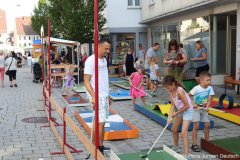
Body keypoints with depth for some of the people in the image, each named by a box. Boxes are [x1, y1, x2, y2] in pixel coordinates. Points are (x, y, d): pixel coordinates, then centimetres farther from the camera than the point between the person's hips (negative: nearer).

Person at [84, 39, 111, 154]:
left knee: (102, 122, 9)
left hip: (104, 95, 8)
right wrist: (93, 97, -23)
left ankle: (100, 146, 16)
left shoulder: (104, 60, 13)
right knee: (100, 122, -6)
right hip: (97, 96, -8)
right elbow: (86, 81, -15)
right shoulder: (91, 60, -12)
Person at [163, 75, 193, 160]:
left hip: (187, 111, -9)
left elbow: (186, 106, -27)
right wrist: (169, 116, -15)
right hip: (180, 110, 9)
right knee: (174, 129, 19)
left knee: (184, 133, -16)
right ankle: (176, 147, 41)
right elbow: (173, 105, -5)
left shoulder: (179, 91, -32)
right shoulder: (170, 91, -8)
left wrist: (176, 113, -16)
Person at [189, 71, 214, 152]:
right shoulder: (196, 88, -22)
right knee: (196, 126, -8)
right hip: (196, 109, -5)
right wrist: (192, 104, -22)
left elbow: (209, 100, -7)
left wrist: (207, 107, -23)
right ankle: (194, 145, 0)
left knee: (207, 125, 9)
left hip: (204, 109, 5)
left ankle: (207, 141, 29)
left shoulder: (210, 88, -9)